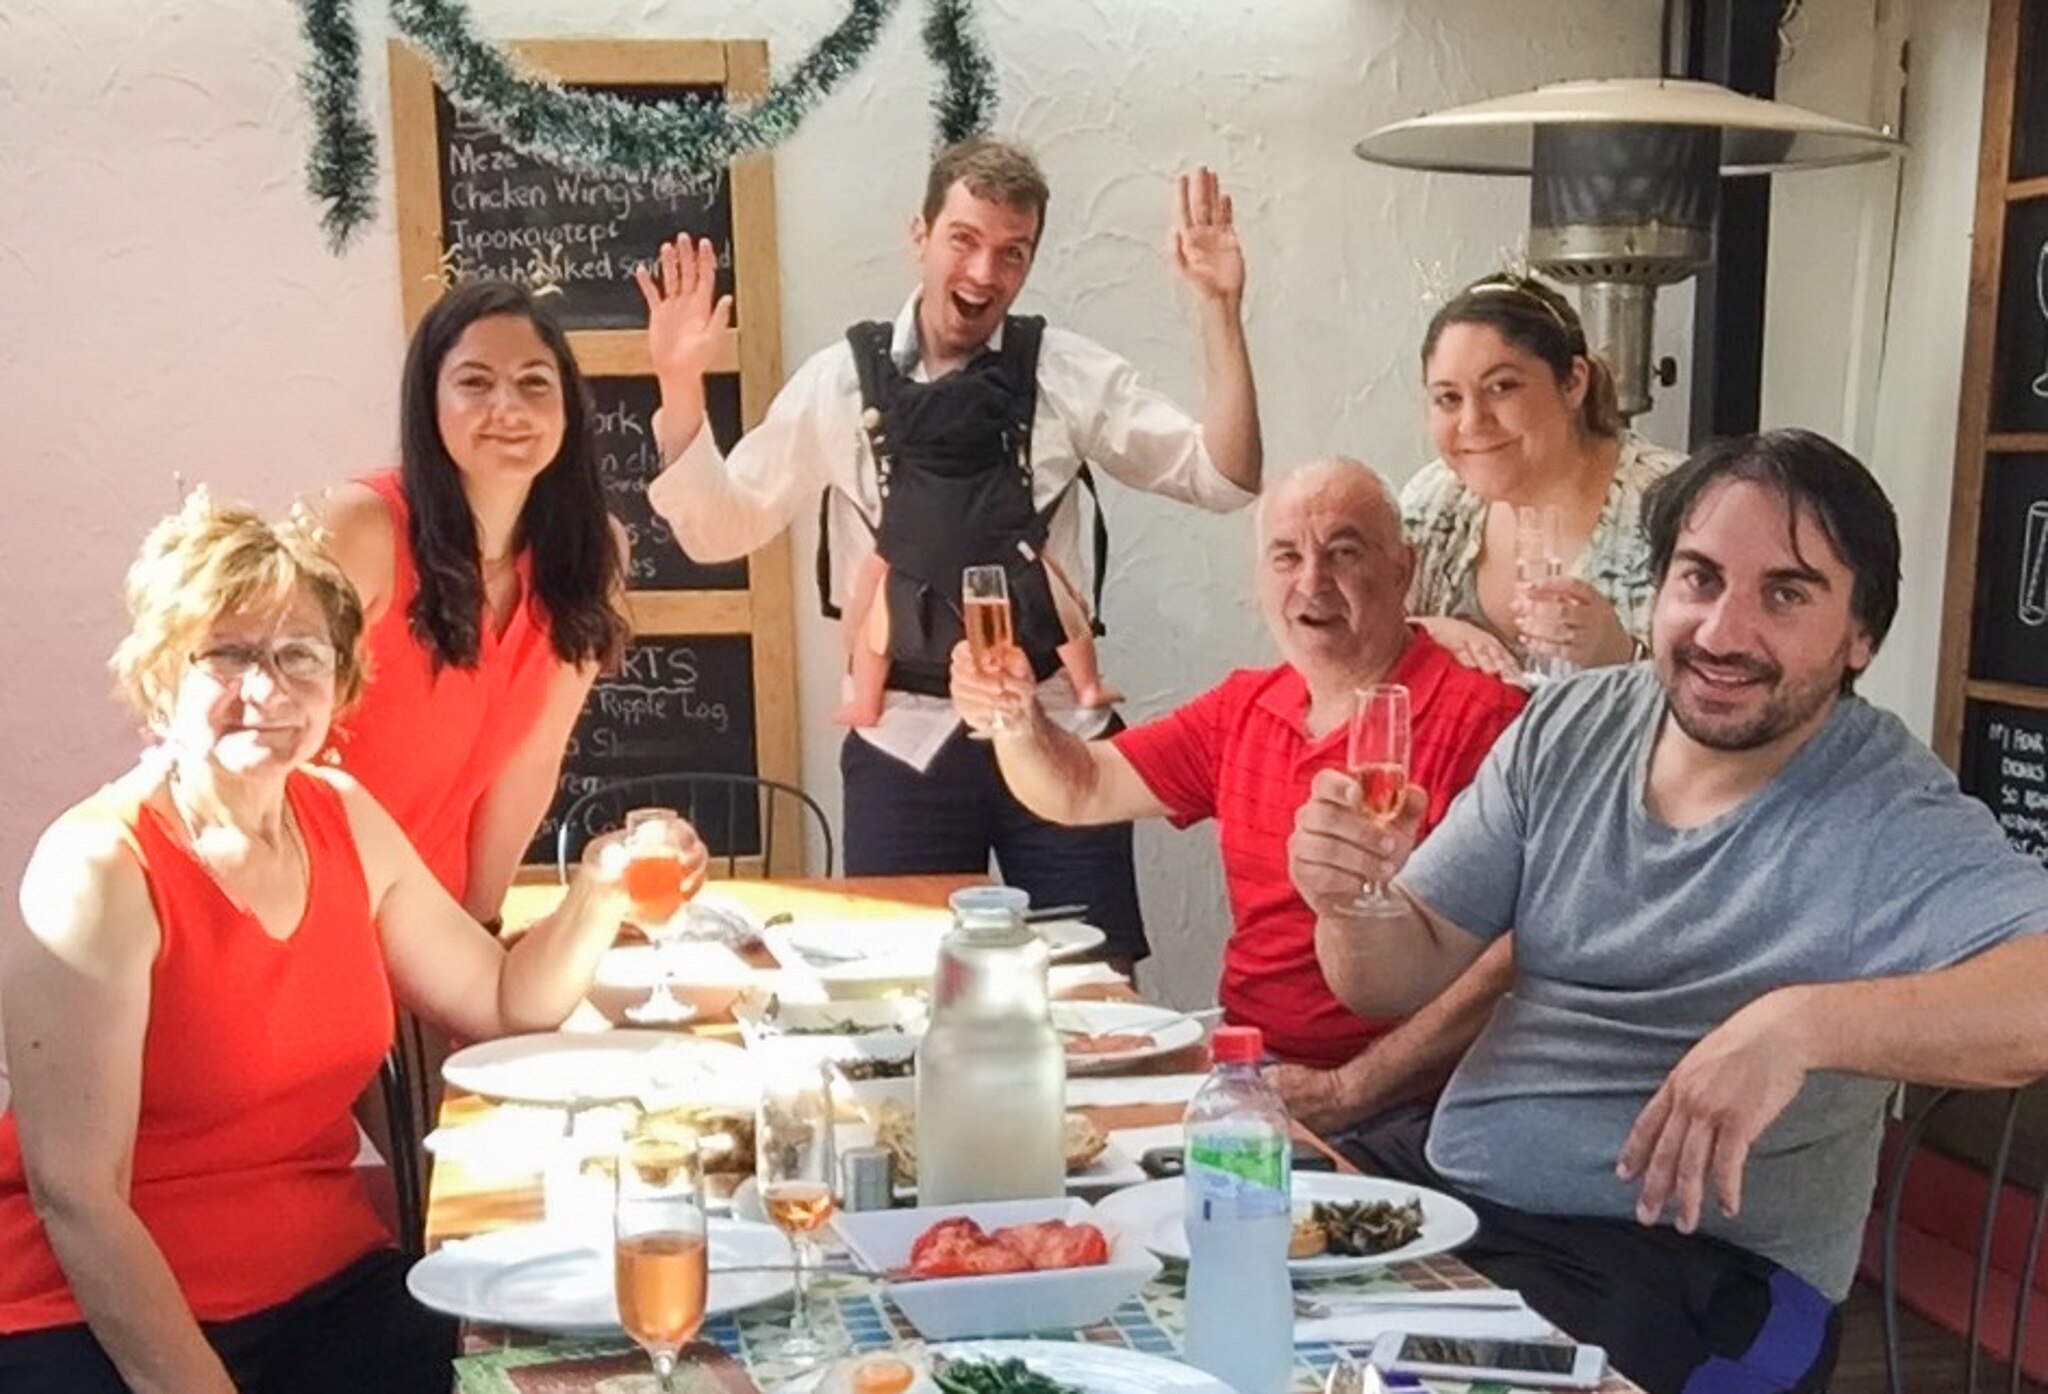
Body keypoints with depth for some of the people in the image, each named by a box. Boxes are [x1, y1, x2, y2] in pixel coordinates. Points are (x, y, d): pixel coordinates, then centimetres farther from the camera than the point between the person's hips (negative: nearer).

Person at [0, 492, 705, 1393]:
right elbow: (75, 1197, -17)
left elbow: (505, 1003, 12)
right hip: (102, 1318, -5)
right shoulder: (97, 871, -16)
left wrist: (602, 892, -5)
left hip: (330, 1286, 5)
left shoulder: (346, 820, 3)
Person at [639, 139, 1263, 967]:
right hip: (904, 742, 0)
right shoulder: (841, 382, -2)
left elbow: (1226, 479, -5)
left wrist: (1219, 310, -14)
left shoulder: (1071, 376, -1)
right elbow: (718, 530, 2)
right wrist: (680, 387, -12)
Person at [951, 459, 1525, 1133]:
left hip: (1392, 1112, -6)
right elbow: (1078, 792, 15)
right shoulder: (1242, 709, 12)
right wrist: (1016, 722, -7)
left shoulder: (1477, 719, -12)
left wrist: (1347, 1090, -19)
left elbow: (1512, 960, -18)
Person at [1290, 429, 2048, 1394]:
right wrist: (1353, 900, -18)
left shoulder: (1890, 825, -14)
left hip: (1697, 1277, -5)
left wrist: (1802, 1024, -41)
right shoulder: (1568, 727, 2)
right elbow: (1403, 977, 4)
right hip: (1444, 1187, 5)